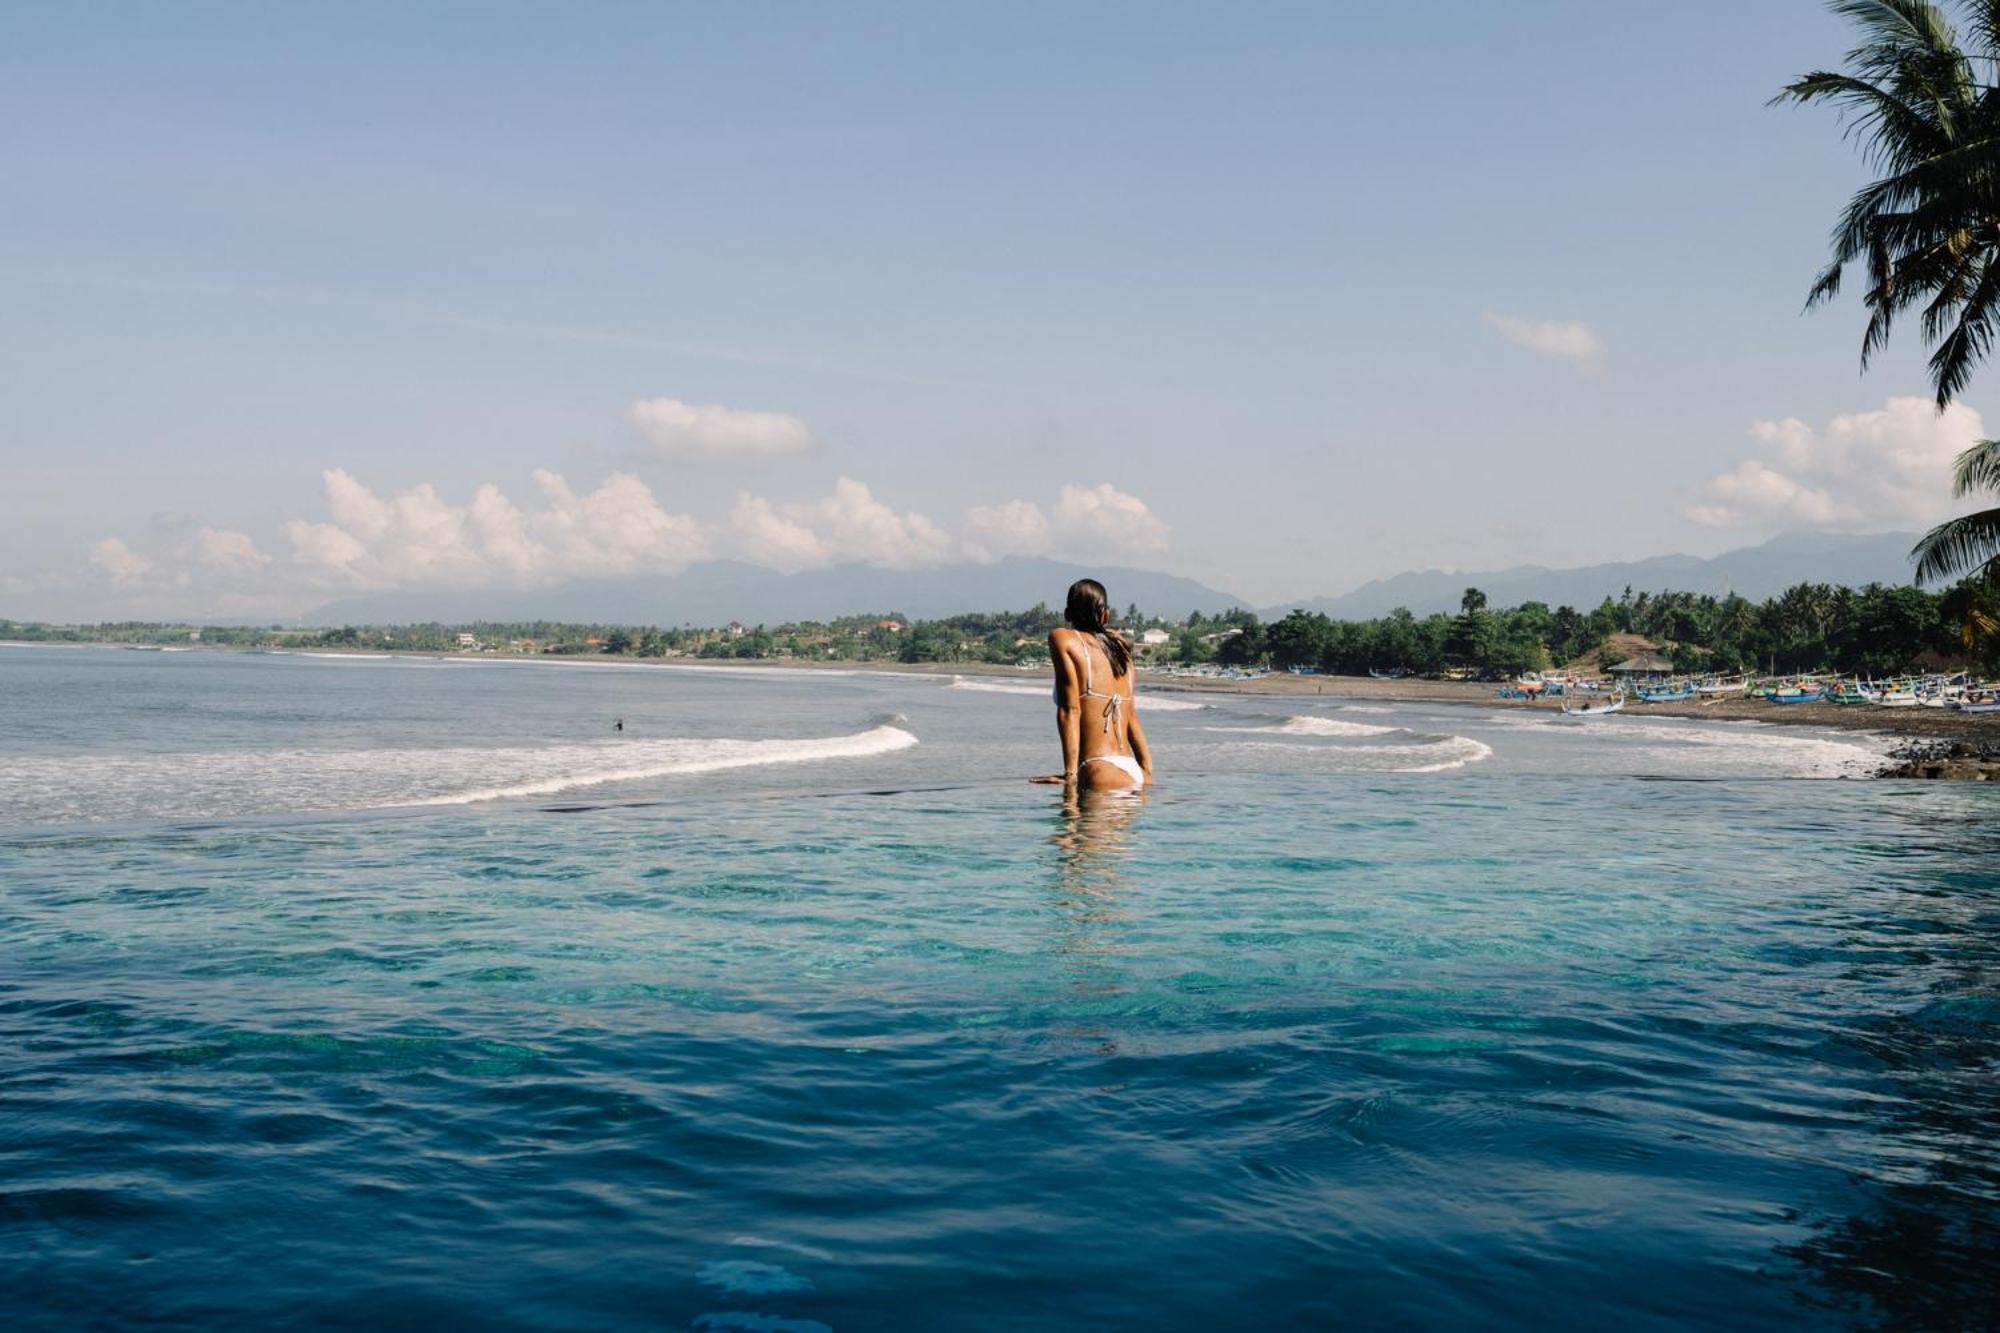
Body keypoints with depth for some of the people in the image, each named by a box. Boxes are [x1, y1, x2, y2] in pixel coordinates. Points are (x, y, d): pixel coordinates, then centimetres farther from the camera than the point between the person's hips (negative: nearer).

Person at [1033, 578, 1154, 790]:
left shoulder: (1063, 638, 3)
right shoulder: (1119, 643, 18)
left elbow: (1070, 709, -7)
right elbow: (1131, 716, 16)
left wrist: (1070, 774, -11)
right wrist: (1148, 775, 14)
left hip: (1101, 772, -6)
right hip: (1134, 772, 6)